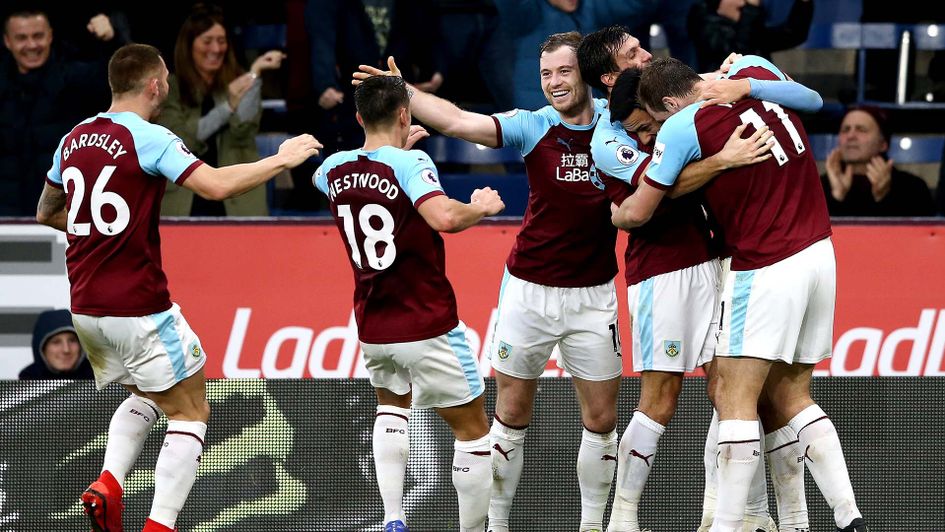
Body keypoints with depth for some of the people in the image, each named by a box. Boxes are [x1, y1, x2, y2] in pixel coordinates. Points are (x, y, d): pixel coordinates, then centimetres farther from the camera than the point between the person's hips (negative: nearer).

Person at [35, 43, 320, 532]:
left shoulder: (74, 140, 8)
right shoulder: (148, 138, -13)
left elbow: (47, 212, 22)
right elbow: (216, 184, -24)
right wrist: (280, 160, -13)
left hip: (86, 308, 7)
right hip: (138, 309, -7)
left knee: (144, 397, 27)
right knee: (190, 413, 5)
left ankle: (107, 484, 5)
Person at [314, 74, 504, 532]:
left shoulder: (334, 169, 2)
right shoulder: (410, 164, -17)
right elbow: (443, 217, -36)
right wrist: (481, 207, -15)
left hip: (372, 330, 6)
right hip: (428, 328, -6)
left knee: (392, 406, 29)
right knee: (472, 430, 8)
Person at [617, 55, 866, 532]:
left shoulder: (682, 126, -13)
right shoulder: (753, 68, 4)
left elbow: (637, 213, -2)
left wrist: (615, 215, 20)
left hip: (765, 271, -8)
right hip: (819, 254, 8)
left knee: (734, 398, -4)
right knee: (790, 398, 13)